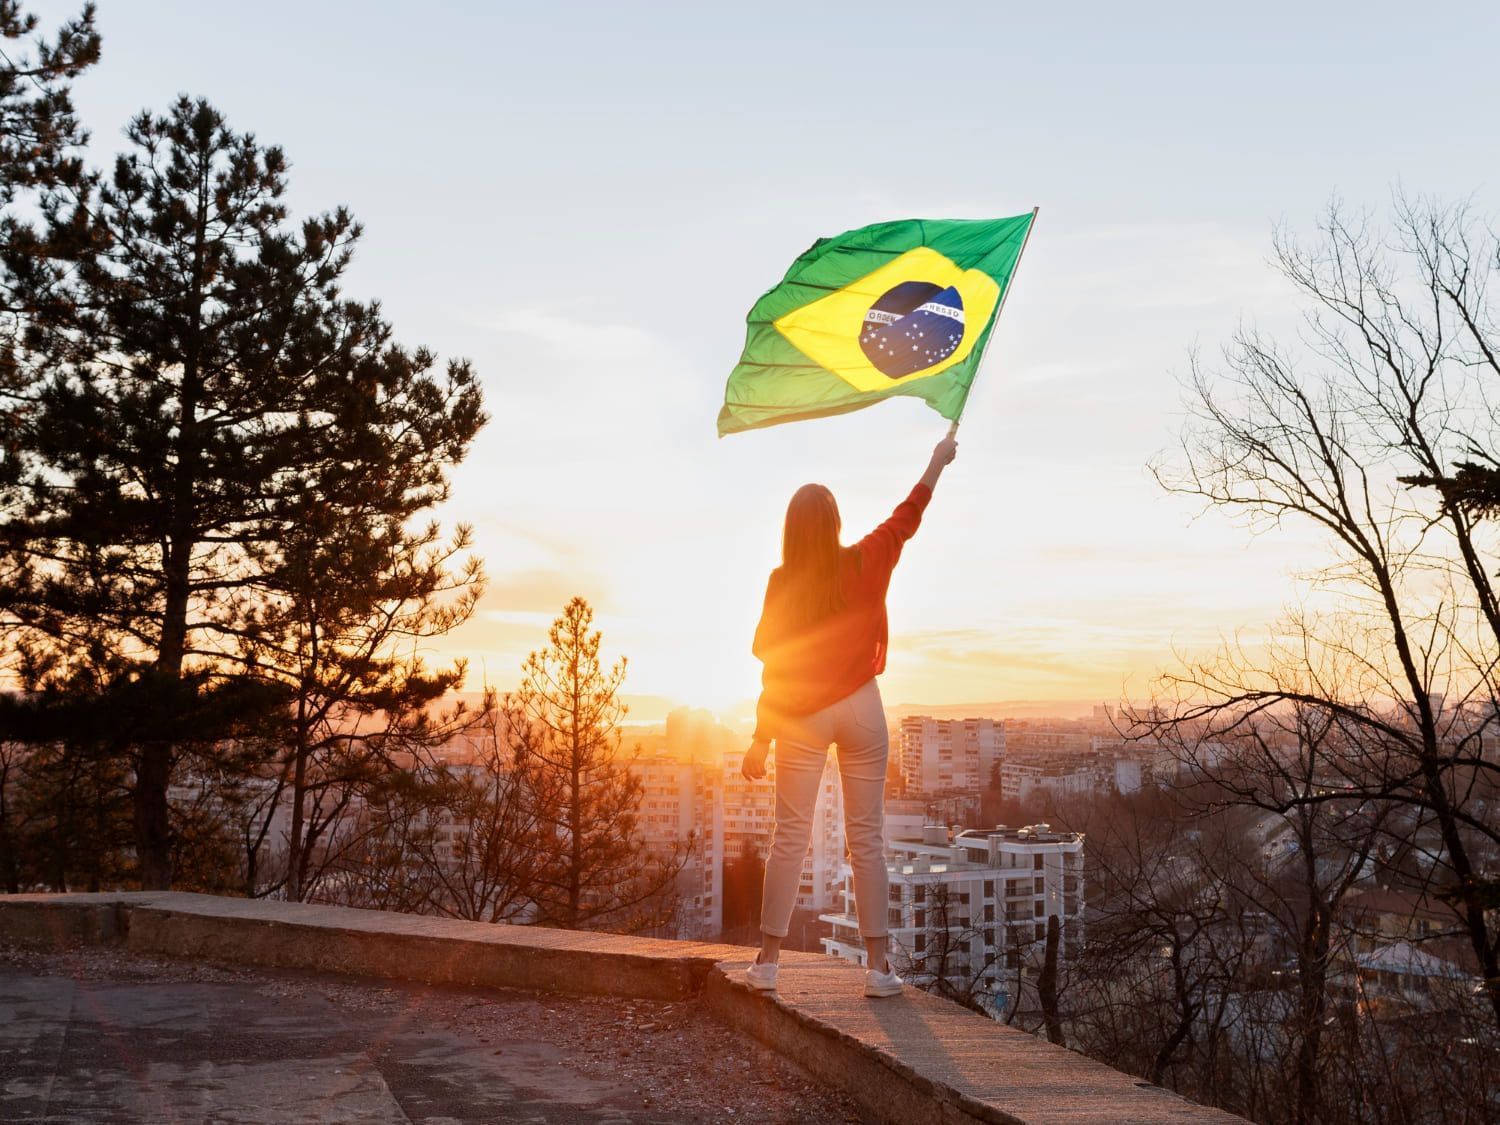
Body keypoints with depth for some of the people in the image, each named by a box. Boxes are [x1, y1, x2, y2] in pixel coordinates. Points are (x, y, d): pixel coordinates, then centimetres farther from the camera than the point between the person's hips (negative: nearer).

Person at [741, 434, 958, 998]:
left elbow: (772, 664, -7)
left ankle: (767, 961, 8)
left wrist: (762, 739, -1)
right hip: (860, 708, 1)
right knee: (866, 837, 4)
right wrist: (938, 462, 28)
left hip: (801, 716, -1)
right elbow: (907, 517, 12)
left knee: (790, 838, 4)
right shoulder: (866, 563, -5)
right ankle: (879, 966, 6)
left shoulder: (783, 582, -9)